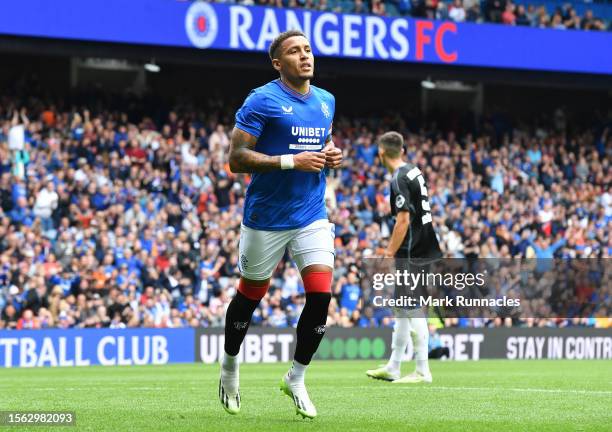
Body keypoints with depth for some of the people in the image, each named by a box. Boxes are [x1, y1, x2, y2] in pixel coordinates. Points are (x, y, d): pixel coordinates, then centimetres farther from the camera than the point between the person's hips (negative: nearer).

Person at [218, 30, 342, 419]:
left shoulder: (326, 101, 9)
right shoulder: (262, 101, -11)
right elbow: (237, 158, -15)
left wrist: (332, 155, 2)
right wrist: (291, 161, -23)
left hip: (312, 216, 5)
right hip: (266, 218, -4)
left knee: (321, 295, -9)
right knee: (251, 295, 9)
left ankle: (297, 378, 8)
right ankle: (230, 365, 35)